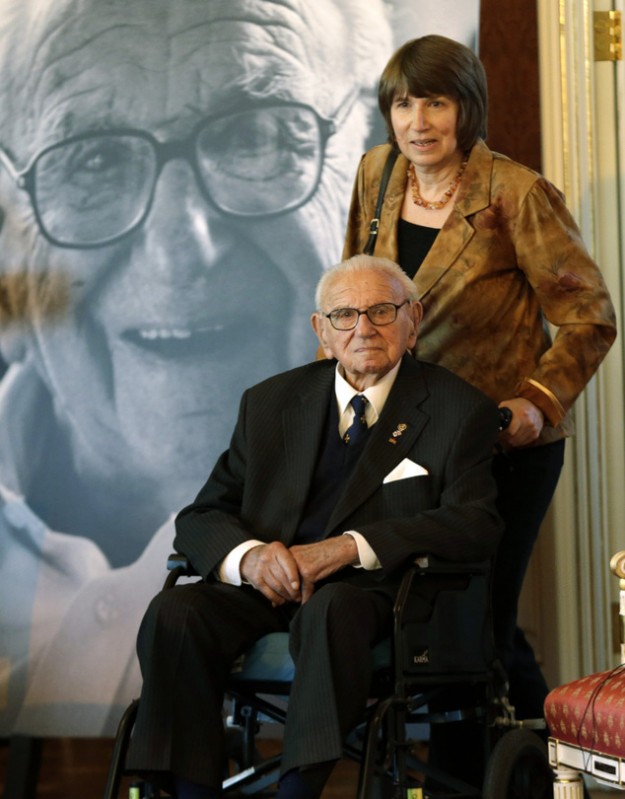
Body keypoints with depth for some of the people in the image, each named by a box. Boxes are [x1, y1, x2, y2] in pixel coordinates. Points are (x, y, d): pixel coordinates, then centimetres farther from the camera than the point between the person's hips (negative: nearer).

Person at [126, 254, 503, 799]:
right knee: (174, 613, -27)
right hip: (265, 588, 3)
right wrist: (248, 555, -15)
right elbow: (200, 518, 11)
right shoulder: (270, 404, 16)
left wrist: (350, 547, -19)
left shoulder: (459, 411, 7)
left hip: (369, 594, -3)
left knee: (332, 608, -38)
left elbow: (476, 525, -7)